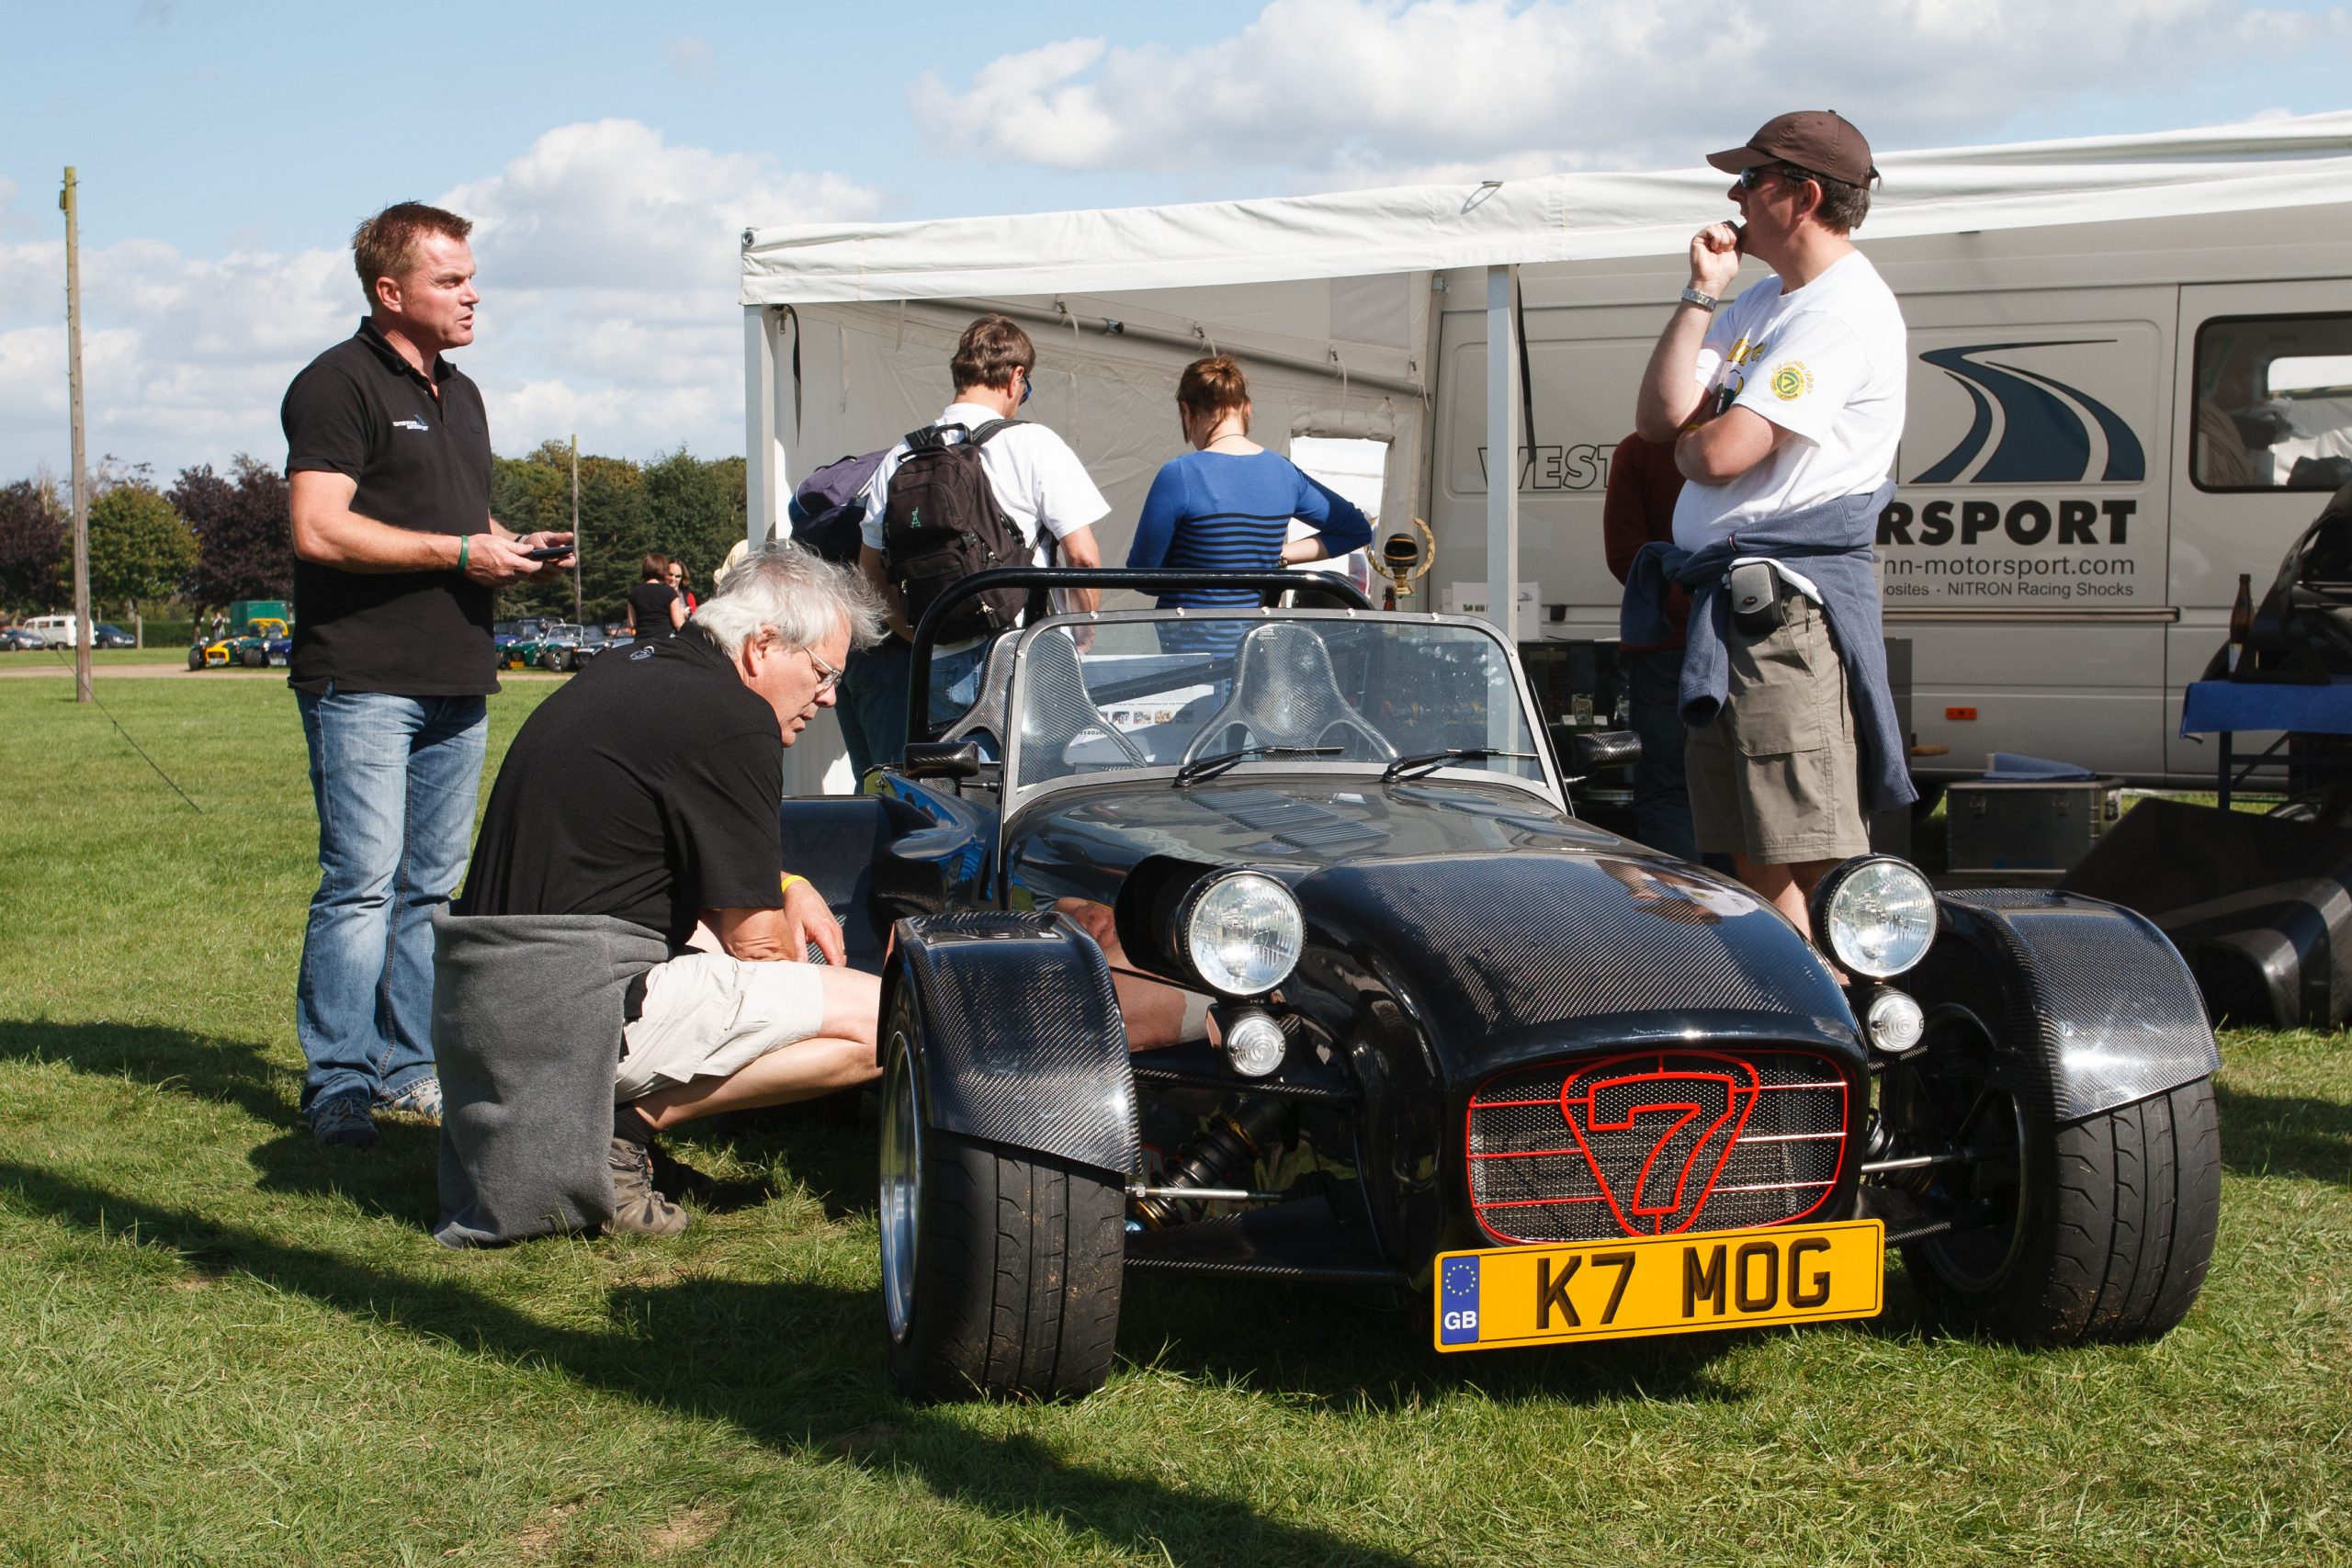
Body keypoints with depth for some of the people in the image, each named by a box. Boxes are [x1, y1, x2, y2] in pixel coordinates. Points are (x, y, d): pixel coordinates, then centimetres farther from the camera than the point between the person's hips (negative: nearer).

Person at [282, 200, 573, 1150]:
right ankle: (337, 1083, -3)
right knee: (361, 884, -9)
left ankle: (410, 1068, 16)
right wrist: (462, 553, -15)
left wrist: (517, 551, 8)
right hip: (363, 681, -8)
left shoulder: (460, 394, 20)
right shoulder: (336, 385, -7)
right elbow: (320, 530, -17)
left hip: (457, 679, 8)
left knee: (431, 886, 10)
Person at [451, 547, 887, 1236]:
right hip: (590, 1017, -9)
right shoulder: (733, 722, -12)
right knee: (881, 1022, -8)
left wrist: (787, 886, 18)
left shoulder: (633, 671, 16)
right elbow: (753, 939, -7)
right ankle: (625, 1122, -10)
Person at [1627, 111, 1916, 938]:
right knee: (1750, 857, 13)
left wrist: (1691, 441, 4)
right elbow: (1659, 416, 9)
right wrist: (1702, 293, 5)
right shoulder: (1760, 304, 20)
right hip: (1724, 596, 10)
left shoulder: (1845, 310, -11)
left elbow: (1721, 453, -19)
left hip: (1786, 609, -10)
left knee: (1808, 859, -11)